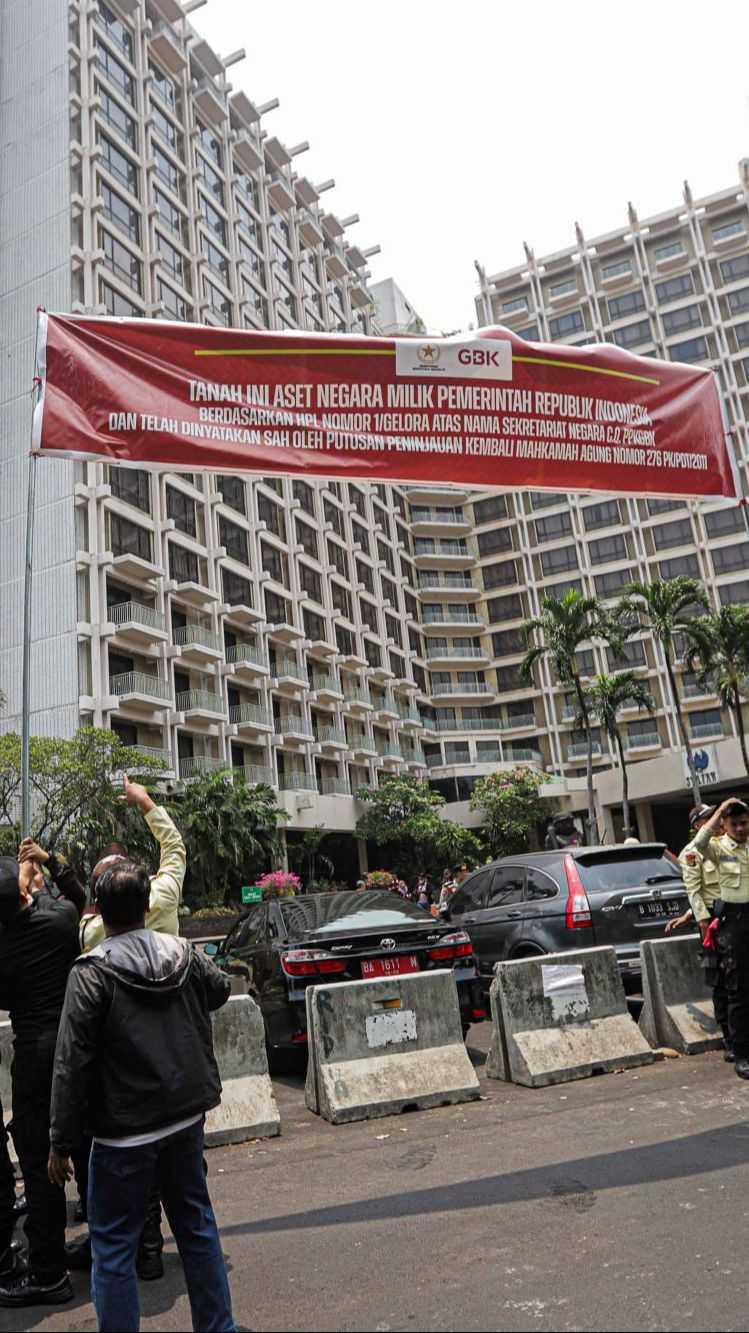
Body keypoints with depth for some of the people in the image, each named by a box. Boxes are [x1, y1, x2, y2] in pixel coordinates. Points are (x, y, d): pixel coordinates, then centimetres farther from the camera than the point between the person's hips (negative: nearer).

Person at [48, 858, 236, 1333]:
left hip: (127, 1132, -5)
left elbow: (73, 1064, -16)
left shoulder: (92, 972, -18)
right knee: (196, 1223, 21)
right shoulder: (185, 953, -3)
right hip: (188, 1116, 6)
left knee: (113, 1247, 11)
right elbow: (221, 989, 17)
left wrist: (61, 1142, -7)